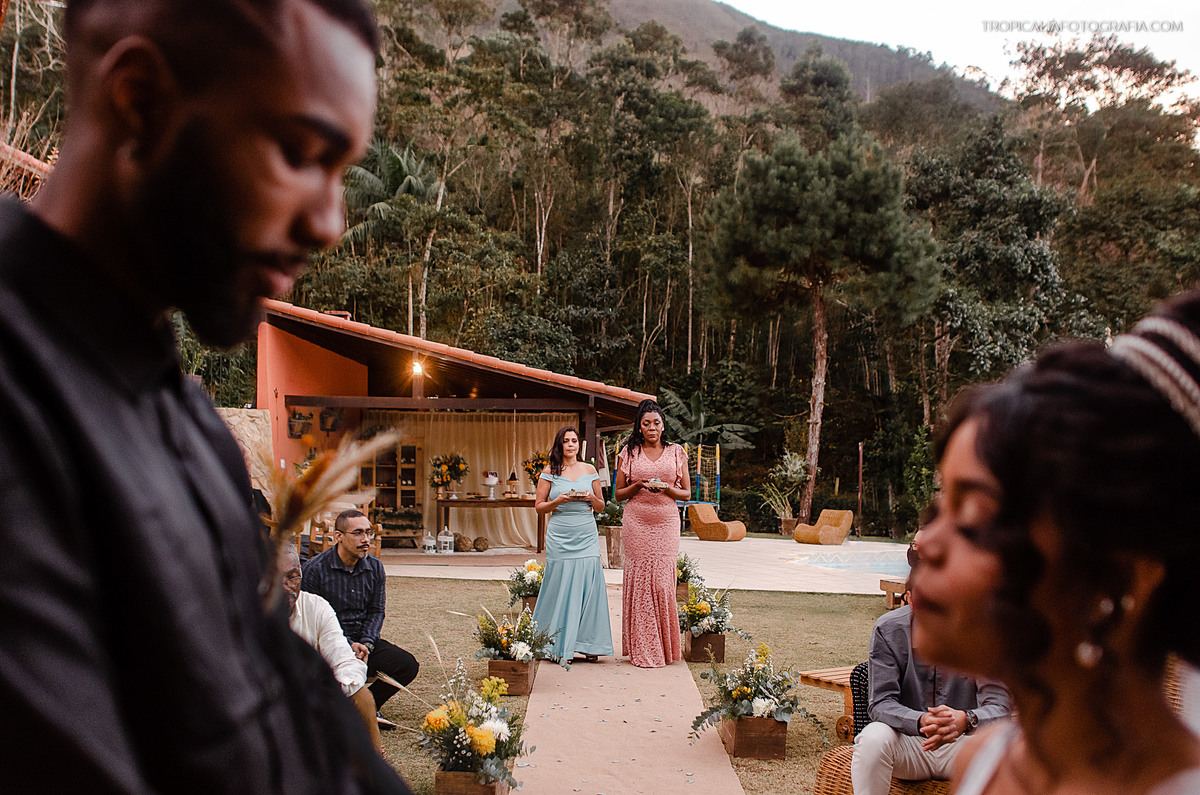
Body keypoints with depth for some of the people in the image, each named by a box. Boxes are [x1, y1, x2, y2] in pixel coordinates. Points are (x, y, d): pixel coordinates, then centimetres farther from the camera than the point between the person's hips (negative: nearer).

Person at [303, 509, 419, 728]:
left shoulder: (375, 568, 5)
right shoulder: (314, 569, -11)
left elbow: (376, 612, 8)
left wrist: (366, 643, -12)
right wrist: (347, 645, -22)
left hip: (364, 640, 5)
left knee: (407, 665, -17)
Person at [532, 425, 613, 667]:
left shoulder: (590, 470, 11)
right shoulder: (550, 472, 4)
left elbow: (601, 506, 16)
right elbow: (539, 507, 5)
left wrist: (591, 497, -5)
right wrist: (559, 500, -11)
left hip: (587, 536, 2)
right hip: (560, 536, -2)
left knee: (589, 584, -3)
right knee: (562, 586, -3)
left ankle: (588, 645, 6)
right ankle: (561, 647, 8)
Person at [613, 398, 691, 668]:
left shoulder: (676, 452, 9)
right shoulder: (629, 453, 8)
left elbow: (686, 493, 10)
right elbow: (618, 493, 10)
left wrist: (666, 487, -9)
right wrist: (638, 485, -8)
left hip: (666, 523, 0)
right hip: (637, 523, 0)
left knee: (662, 582, -3)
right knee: (639, 580, -3)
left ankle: (665, 647, 11)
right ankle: (642, 649, 6)